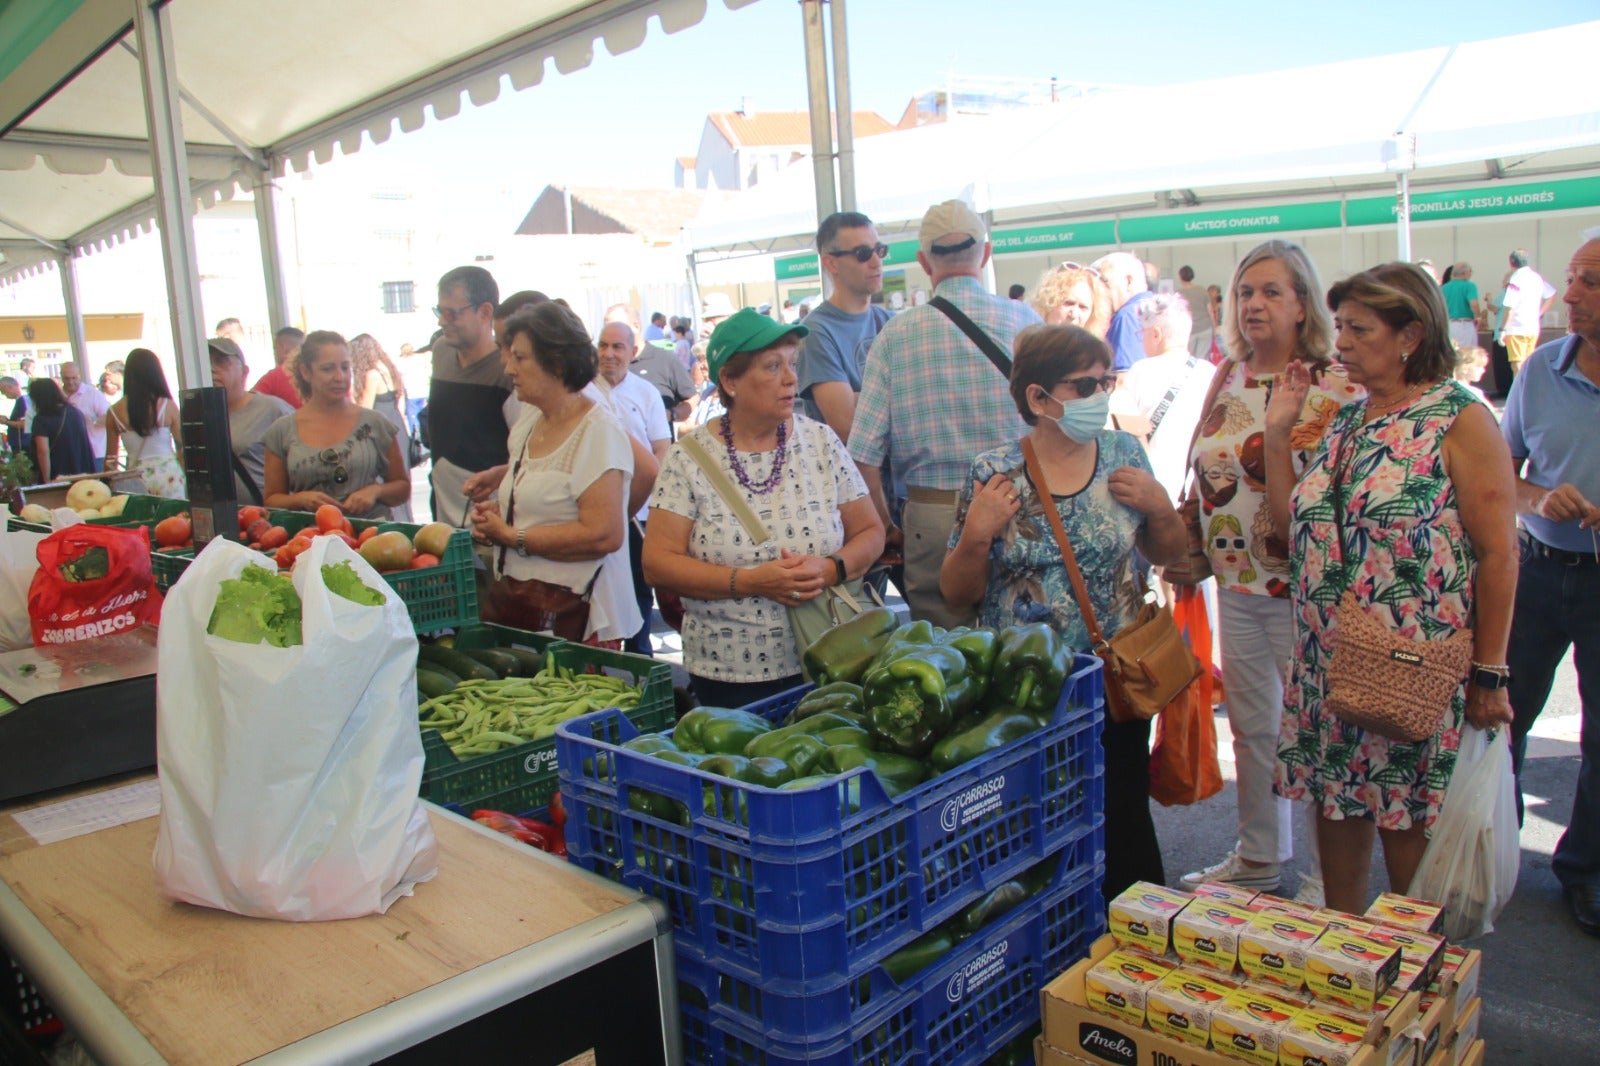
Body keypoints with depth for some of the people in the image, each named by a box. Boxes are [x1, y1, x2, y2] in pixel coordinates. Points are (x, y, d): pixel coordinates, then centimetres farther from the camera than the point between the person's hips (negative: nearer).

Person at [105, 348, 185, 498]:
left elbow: (110, 458, 7)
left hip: (135, 478, 2)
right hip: (168, 473, -2)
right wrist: (187, 480, 10)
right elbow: (182, 446, 0)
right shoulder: (167, 406, -4)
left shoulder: (115, 412, 2)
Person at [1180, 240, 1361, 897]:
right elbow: (1201, 473, 16)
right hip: (1235, 581, 6)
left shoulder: (1335, 386, -10)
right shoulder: (1227, 382, 10)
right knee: (1250, 724, 17)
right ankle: (1256, 859, 34)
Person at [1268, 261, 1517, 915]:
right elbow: (1291, 524, 10)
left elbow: (1498, 554, -11)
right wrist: (1278, 430, 4)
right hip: (1328, 663, 6)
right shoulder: (1344, 420, 10)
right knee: (1334, 805, 13)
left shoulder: (1461, 421, -9)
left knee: (1407, 818, 6)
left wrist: (1489, 673, -12)